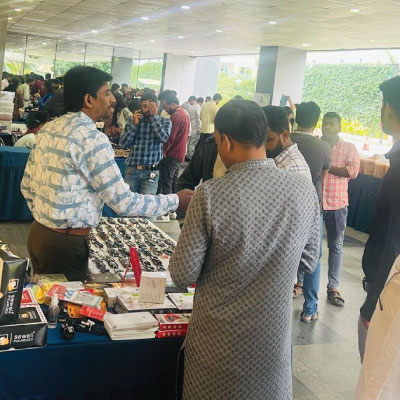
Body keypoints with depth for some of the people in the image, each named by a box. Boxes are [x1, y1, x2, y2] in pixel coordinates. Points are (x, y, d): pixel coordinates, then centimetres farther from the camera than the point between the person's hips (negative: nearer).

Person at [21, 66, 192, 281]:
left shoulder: (48, 129, 6)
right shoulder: (91, 138, -19)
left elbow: (26, 186, 13)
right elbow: (123, 202, -19)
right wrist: (176, 199, -10)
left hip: (38, 234, 9)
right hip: (66, 243, -8)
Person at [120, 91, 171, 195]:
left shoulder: (164, 122, 4)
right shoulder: (132, 120, 7)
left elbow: (163, 138, -16)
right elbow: (123, 144, 1)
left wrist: (154, 116, -10)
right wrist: (134, 124, -7)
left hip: (150, 172, -2)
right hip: (132, 170, 2)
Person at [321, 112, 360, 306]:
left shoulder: (349, 148, 3)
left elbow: (353, 171, -11)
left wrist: (326, 167, -15)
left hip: (337, 204, 1)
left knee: (336, 246, 7)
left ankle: (333, 288, 16)